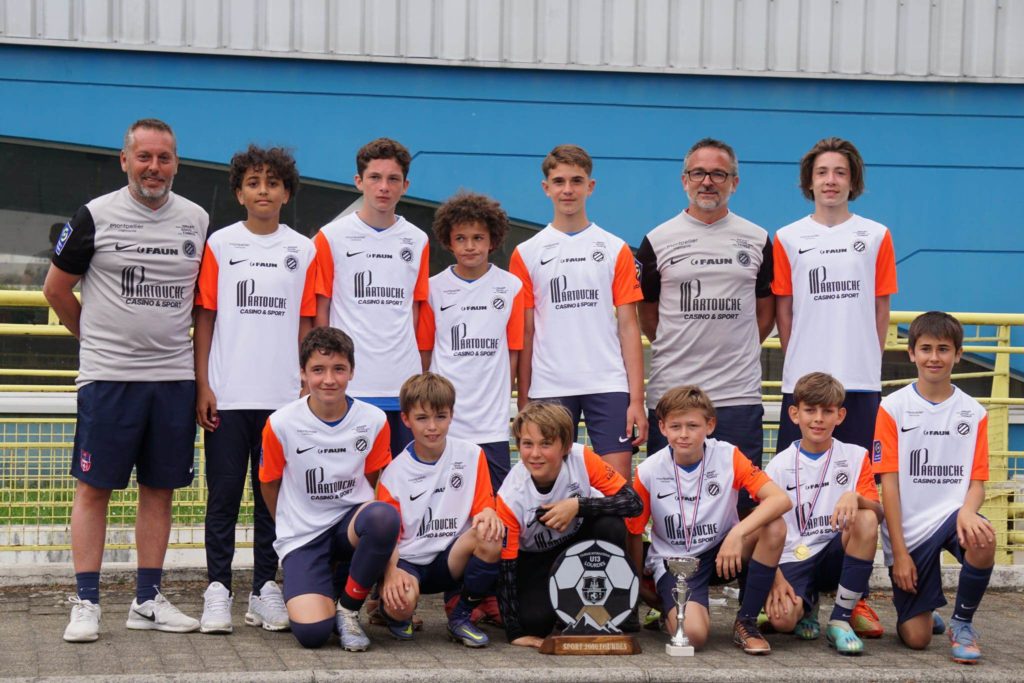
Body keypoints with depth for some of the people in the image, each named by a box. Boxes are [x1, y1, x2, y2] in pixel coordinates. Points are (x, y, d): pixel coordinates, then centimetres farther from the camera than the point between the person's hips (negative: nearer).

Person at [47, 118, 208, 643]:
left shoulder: (197, 221, 7)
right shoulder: (96, 216, -2)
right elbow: (56, 288, 7)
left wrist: (174, 341, 12)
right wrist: (95, 337, 11)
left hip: (174, 377, 3)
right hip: (107, 377, -3)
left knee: (159, 488, 8)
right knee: (93, 487, -2)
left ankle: (148, 601, 16)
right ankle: (86, 603, 4)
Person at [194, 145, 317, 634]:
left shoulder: (303, 251, 6)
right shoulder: (220, 244, 3)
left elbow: (305, 324, 9)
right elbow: (205, 318, 3)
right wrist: (203, 386, -3)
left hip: (282, 395, 1)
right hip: (226, 393, -1)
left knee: (272, 496, 7)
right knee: (223, 496, 2)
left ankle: (265, 591, 15)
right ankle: (218, 590, 8)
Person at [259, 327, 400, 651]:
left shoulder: (373, 420, -5)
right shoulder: (281, 424, -9)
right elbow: (269, 484, 7)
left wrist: (367, 525, 2)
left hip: (353, 520, 2)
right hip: (302, 537, -2)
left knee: (384, 516, -37)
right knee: (311, 632, -24)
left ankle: (349, 607, -10)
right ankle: (326, 592, 17)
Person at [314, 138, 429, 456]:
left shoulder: (417, 241, 11)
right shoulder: (331, 237, 1)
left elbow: (415, 311, 15)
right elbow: (319, 311, 3)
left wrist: (413, 368, 7)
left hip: (403, 385, 3)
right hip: (348, 383, -3)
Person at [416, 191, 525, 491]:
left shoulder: (511, 287, 4)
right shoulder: (433, 289, 4)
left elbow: (514, 352, 7)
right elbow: (424, 351, 9)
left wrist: (501, 400, 5)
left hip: (492, 423, 0)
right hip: (442, 421, 0)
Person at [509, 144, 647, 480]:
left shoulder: (615, 250, 6)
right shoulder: (526, 254, 7)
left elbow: (628, 326, 4)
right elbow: (525, 332, 8)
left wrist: (636, 399, -3)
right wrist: (523, 400, 3)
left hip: (608, 387, 0)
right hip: (549, 389, 1)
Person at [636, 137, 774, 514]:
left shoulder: (757, 240, 9)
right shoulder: (658, 240, 5)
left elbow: (766, 312, 14)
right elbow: (646, 313, 10)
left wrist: (736, 351, 7)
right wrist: (679, 352, 8)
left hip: (739, 394, 1)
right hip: (670, 393, 0)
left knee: (742, 503, 2)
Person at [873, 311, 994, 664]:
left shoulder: (973, 413, 4)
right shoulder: (893, 408, -3)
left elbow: (977, 480, 2)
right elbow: (889, 481, -5)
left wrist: (967, 512, -23)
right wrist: (899, 551, -9)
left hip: (950, 515, 1)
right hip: (909, 529, -1)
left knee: (983, 539, -36)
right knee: (915, 638, -6)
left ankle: (962, 623, -9)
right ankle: (925, 615, 35)